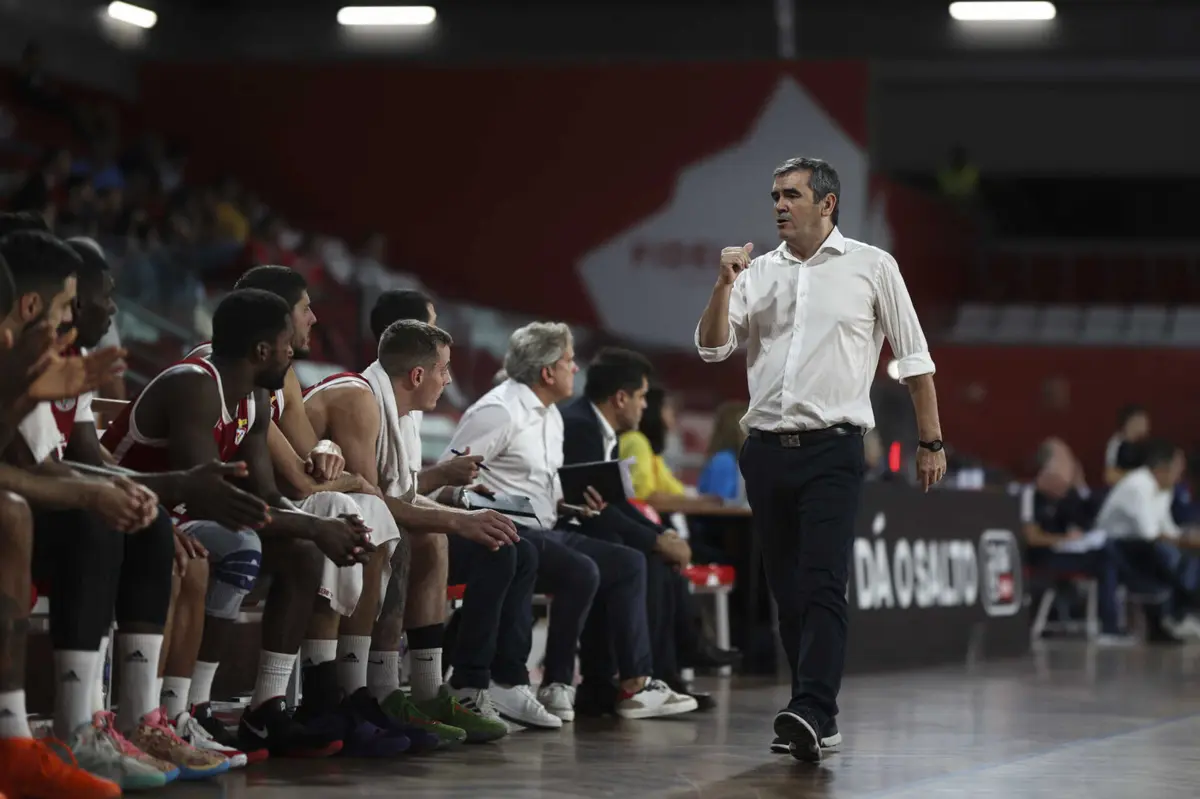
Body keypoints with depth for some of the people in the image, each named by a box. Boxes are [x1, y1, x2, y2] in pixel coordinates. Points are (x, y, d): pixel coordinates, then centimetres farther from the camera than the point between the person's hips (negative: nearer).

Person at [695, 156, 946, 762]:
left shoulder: (872, 267, 3)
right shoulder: (757, 272, 12)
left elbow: (914, 359, 6)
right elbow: (713, 348, 5)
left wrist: (931, 442, 5)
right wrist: (724, 285, -10)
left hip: (832, 449, -5)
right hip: (766, 450, 5)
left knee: (822, 586, -16)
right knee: (786, 590, 6)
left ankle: (811, 712, -27)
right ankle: (815, 718, 14)